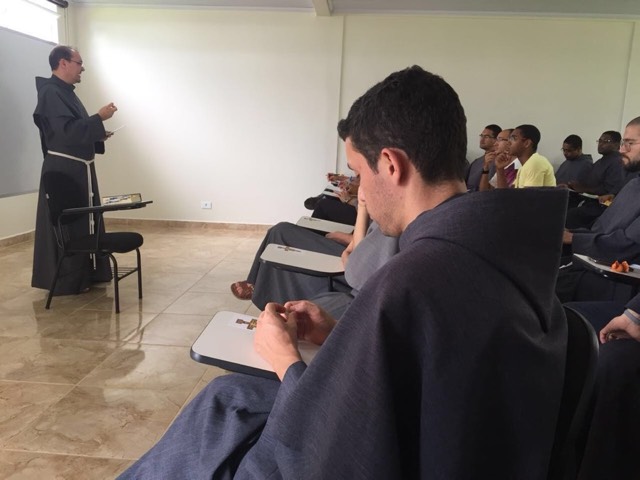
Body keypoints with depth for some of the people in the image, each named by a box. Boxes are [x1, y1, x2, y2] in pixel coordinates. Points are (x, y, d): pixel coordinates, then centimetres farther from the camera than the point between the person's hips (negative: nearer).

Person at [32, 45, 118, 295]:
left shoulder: (64, 91, 17)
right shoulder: (51, 92, -14)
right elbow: (67, 130, -24)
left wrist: (98, 136, 9)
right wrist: (99, 117, -20)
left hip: (77, 168, 10)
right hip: (64, 169, -10)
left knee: (82, 222, 14)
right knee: (67, 225, -4)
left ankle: (84, 274, 24)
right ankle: (66, 281, 6)